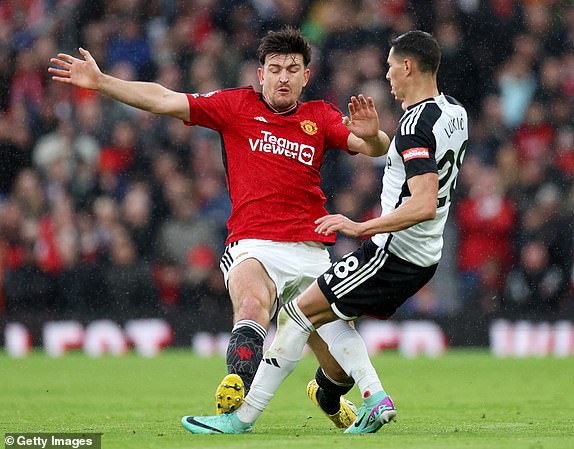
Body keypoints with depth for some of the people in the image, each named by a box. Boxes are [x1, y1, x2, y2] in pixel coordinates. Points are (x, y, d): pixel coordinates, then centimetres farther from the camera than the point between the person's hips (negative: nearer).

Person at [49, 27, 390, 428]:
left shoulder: (320, 117, 13)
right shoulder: (237, 106, 8)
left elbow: (375, 148, 1)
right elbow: (165, 101, 2)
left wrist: (371, 135, -23)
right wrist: (99, 81, -6)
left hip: (311, 253, 3)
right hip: (254, 246, -2)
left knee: (345, 363, 2)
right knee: (253, 301, -38)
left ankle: (327, 395, 37)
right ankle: (237, 388, -55)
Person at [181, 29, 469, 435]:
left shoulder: (415, 124, -21)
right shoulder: (455, 113, 9)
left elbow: (424, 205, -31)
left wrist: (361, 227, -29)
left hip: (392, 252, -10)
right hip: (425, 257, 10)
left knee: (298, 313, -3)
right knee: (323, 318, 21)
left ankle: (244, 417, -1)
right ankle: (375, 398, 6)